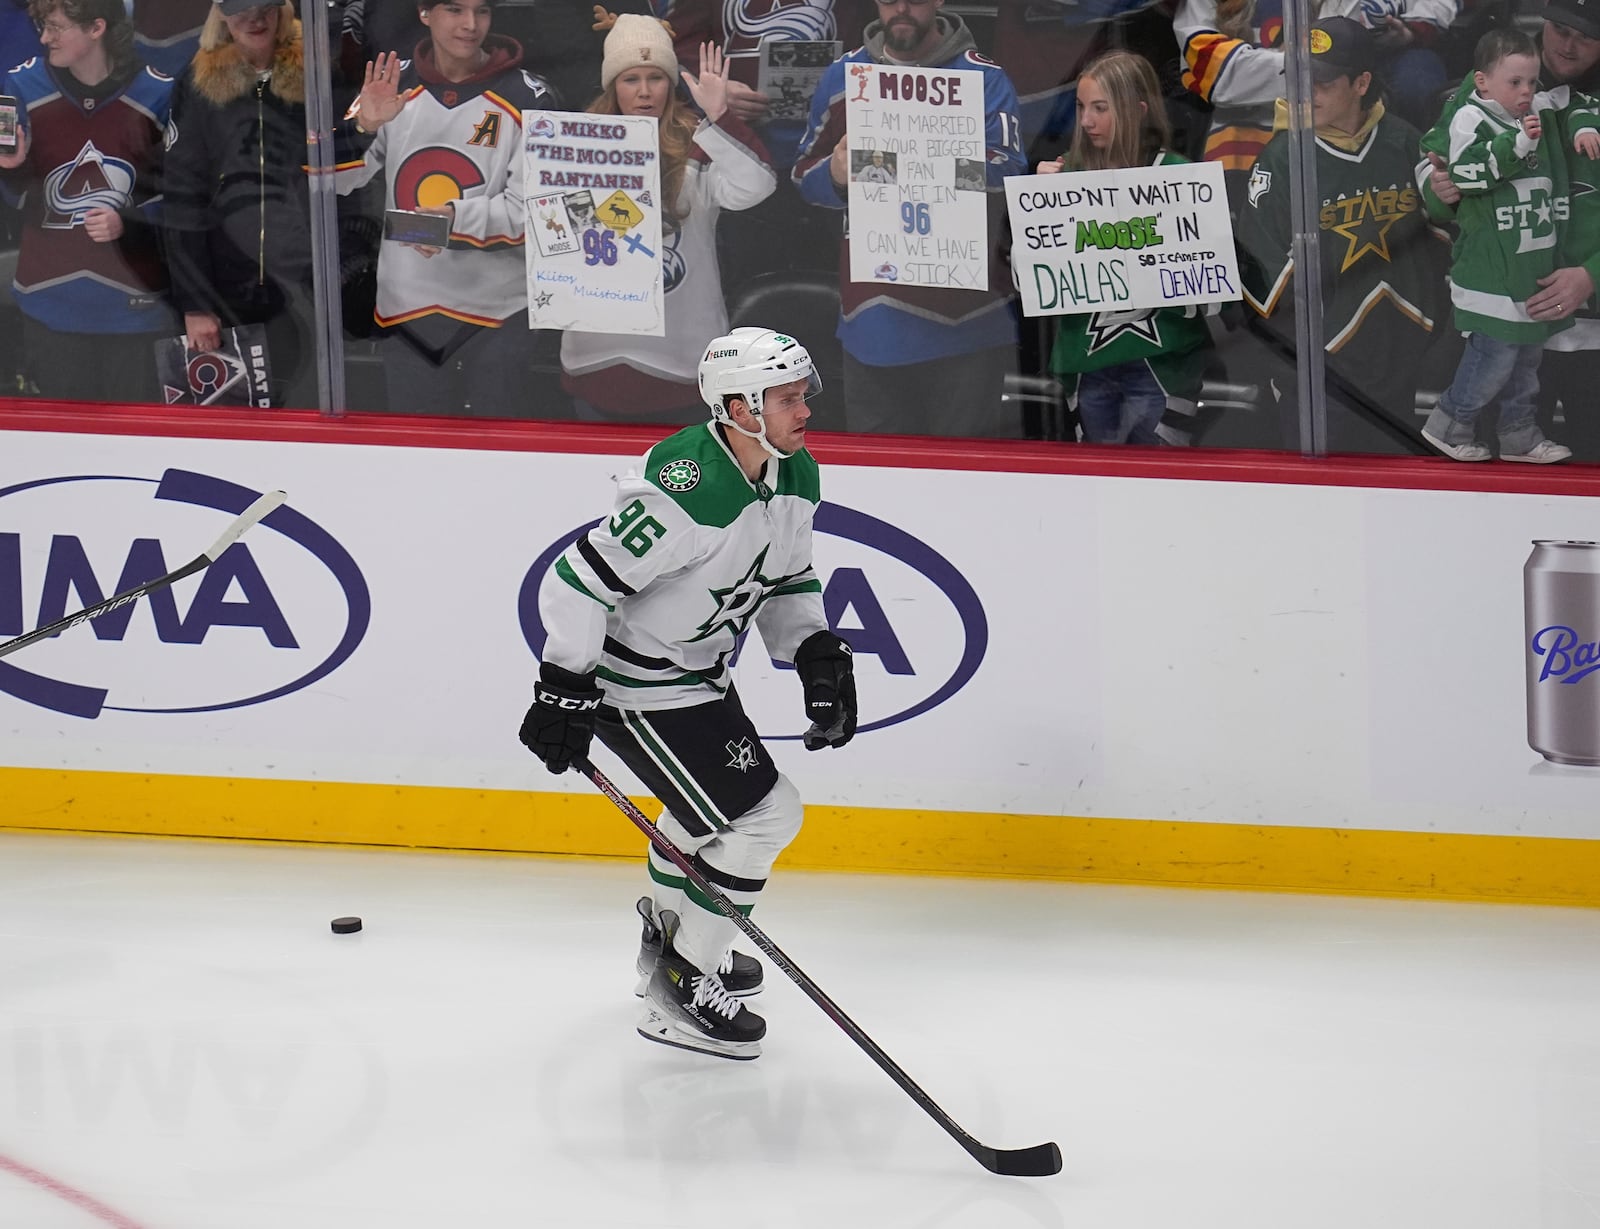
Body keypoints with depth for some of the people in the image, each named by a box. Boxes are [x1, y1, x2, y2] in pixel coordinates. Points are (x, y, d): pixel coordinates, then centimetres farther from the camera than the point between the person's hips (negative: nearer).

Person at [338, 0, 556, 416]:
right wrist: (364, 127, -15)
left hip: (495, 318, -3)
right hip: (404, 309, 3)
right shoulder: (391, 88, 3)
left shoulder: (526, 99, -8)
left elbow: (531, 211, -12)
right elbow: (333, 179, 4)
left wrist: (458, 218, -27)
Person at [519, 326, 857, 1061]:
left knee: (712, 808, 29)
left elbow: (786, 579, 15)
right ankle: (680, 989, 0)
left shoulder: (795, 477, -2)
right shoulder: (690, 490, -32)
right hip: (635, 684, -10)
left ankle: (669, 938, 53)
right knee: (760, 816, -10)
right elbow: (579, 580, -30)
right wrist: (565, 693, -26)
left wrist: (816, 652, -2)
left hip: (698, 673, 10)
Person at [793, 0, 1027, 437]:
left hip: (966, 316, -4)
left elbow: (1006, 173, -14)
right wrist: (835, 174, -9)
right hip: (874, 312, 4)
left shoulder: (985, 78, 0)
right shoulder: (842, 77, 13)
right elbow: (806, 175, 15)